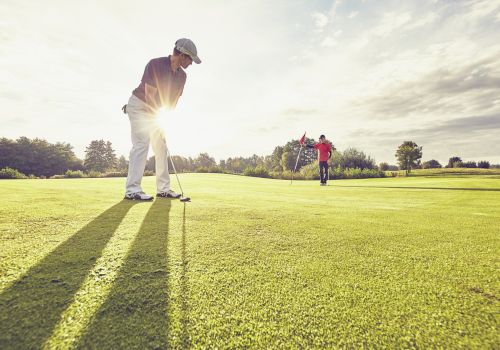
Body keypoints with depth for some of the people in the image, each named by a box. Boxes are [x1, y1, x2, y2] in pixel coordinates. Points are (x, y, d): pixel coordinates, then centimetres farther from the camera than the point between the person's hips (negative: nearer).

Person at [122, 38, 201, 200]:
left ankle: (163, 189, 5)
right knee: (141, 144, -18)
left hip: (156, 111, 7)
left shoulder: (182, 75, 0)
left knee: (162, 147, 1)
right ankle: (132, 190, -17)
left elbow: (174, 99, 2)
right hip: (139, 106, -7)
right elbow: (149, 94, -22)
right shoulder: (155, 64, -19)